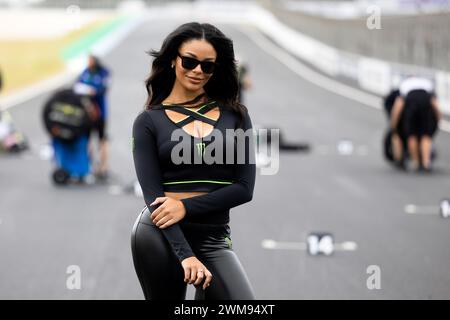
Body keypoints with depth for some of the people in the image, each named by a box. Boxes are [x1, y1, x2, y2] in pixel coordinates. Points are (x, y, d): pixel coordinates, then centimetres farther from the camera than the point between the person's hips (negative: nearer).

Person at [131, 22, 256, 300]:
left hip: (214, 238, 1)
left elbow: (245, 188, 1)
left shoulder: (235, 115, 8)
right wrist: (185, 255, -18)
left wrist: (186, 206, -12)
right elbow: (153, 195, -5)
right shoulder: (149, 121, 3)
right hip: (161, 236, -1)